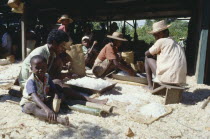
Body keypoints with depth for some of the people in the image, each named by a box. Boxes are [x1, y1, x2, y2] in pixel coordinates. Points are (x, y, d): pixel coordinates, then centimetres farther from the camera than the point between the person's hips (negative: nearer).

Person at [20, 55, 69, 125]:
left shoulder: (47, 77, -7)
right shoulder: (31, 81, -29)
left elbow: (54, 90, -8)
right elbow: (34, 96, -44)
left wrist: (56, 97, -35)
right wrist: (46, 109, -59)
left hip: (42, 101, 7)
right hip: (28, 103, -7)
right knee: (33, 108, -41)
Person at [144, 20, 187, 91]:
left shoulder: (161, 41, -3)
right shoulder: (175, 43, 20)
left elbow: (147, 53, 5)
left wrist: (153, 53, 25)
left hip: (167, 78, -8)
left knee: (147, 58, 13)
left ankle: (150, 86, 11)